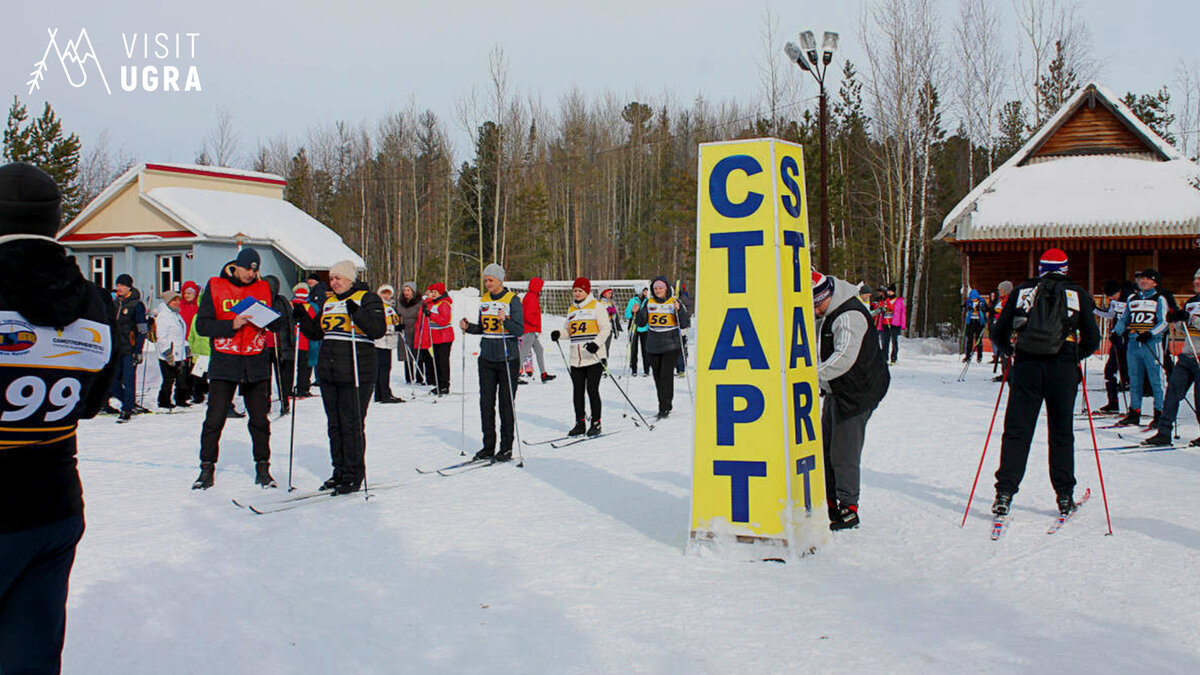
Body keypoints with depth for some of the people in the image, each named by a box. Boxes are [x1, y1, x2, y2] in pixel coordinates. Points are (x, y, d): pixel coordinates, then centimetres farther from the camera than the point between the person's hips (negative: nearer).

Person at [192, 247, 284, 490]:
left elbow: (276, 325, 8)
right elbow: (202, 325, -5)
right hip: (224, 363, -2)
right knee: (215, 418, -2)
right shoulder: (215, 287, 2)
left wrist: (270, 317, -15)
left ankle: (262, 468, 16)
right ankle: (207, 468, 10)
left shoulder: (263, 289, 9)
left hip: (256, 363, 2)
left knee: (260, 419, 5)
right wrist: (232, 325, -18)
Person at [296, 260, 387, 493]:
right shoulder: (329, 302, 18)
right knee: (334, 424, 11)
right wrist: (303, 319, 4)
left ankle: (353, 476, 2)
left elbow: (378, 329, -16)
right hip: (328, 373, 7)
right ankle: (339, 472, 20)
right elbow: (317, 332, 21)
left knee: (352, 425, -5)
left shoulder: (367, 299, -3)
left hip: (356, 373, -7)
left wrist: (357, 313, -29)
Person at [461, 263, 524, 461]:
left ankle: (506, 448, 7)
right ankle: (488, 446, 14)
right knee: (486, 403, 6)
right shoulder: (484, 300, 11)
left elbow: (520, 330, -12)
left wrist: (505, 320, -29)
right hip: (487, 358, 6)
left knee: (506, 404, 0)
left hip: (508, 359, -5)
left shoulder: (513, 300, -7)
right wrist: (468, 327, 0)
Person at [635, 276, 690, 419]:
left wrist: (679, 310, -20)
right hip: (653, 347, 4)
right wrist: (638, 313, -8)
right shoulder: (649, 303, 8)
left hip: (671, 346, -4)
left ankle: (665, 407, -4)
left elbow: (684, 324, -6)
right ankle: (664, 406, 18)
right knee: (657, 376, 7)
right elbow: (642, 323, 10)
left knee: (666, 375, -10)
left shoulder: (674, 303, -2)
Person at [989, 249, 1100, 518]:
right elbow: (1092, 339, 9)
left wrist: (1013, 351, 30)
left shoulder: (1022, 291, 12)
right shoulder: (1077, 294, 11)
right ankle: (1064, 496, 12)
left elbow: (998, 334, 11)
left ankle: (1005, 493, -4)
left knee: (1016, 431, 2)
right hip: (1063, 367, 0)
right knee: (1061, 432, 9)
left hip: (1026, 365, 0)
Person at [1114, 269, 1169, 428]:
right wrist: (1116, 332, 6)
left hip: (1152, 344, -5)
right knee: (1134, 380, 8)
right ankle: (1134, 412, 14)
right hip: (1133, 343, 5)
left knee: (1156, 380, -5)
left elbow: (1163, 323, -5)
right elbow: (1124, 320, 23)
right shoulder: (1132, 299, 17)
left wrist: (1149, 334, -19)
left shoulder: (1160, 300, 3)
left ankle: (1159, 413, -1)